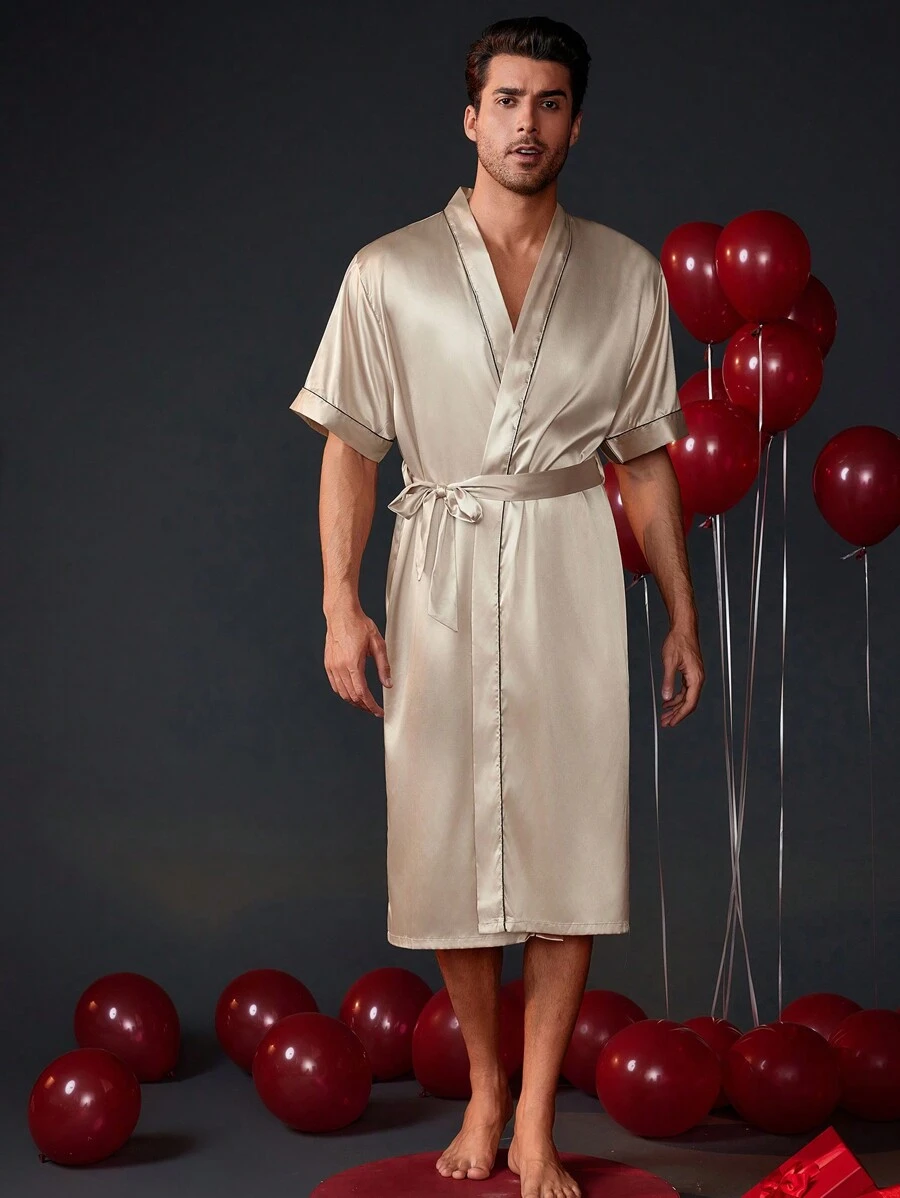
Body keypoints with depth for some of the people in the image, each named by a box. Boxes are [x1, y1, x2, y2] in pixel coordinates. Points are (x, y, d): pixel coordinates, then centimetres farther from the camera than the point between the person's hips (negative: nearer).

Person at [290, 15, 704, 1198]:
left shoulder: (625, 275, 7)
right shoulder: (390, 272, 3)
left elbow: (648, 456, 10)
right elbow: (350, 446, 2)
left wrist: (683, 611, 8)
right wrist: (341, 602, -7)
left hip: (571, 567, 1)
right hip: (441, 567, 0)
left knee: (569, 832, -3)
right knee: (448, 833, 4)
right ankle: (484, 1088, 24)